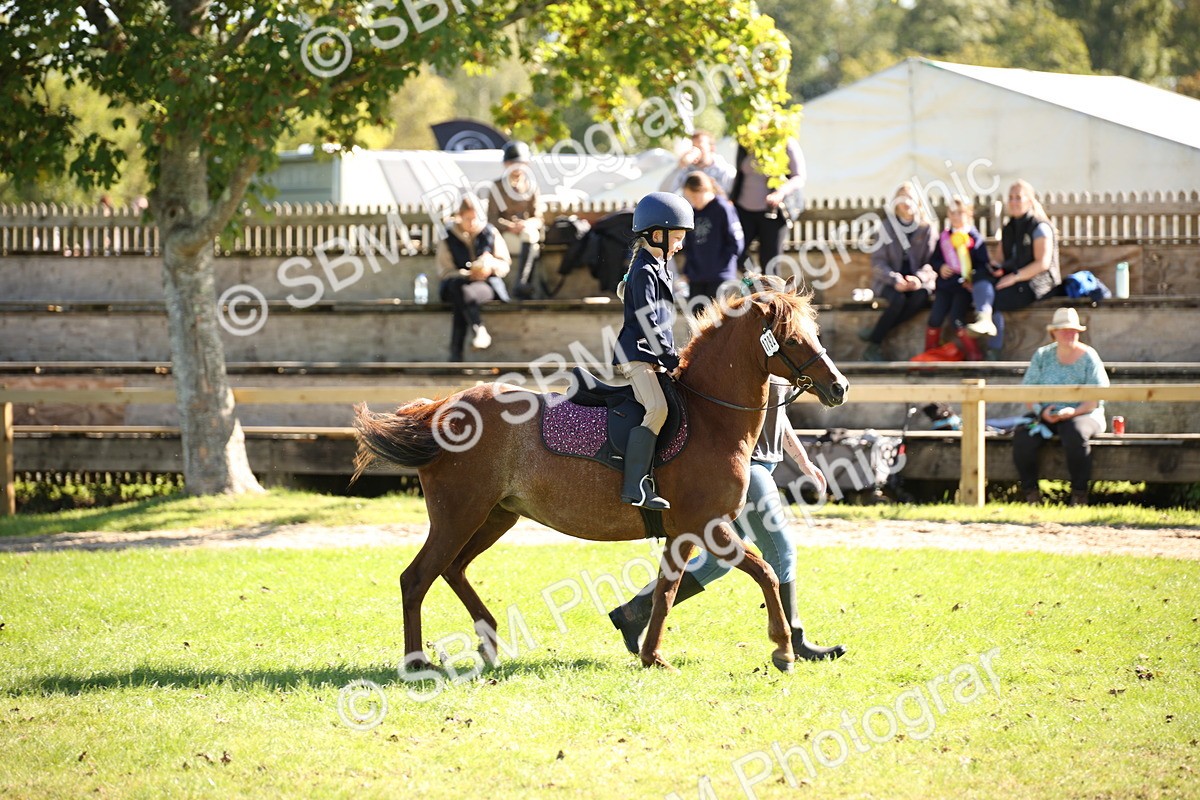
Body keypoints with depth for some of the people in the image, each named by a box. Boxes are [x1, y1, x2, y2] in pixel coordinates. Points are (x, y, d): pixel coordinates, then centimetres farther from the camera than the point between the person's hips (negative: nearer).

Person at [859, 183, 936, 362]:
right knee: (898, 299, -34)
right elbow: (878, 261, -4)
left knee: (920, 298, -33)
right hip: (888, 280, -2)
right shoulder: (886, 226, 0)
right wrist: (894, 280, -23)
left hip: (915, 280, 2)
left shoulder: (925, 228, 4)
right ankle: (872, 348, -25)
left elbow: (931, 260, 1)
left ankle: (875, 332, -25)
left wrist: (920, 278, -21)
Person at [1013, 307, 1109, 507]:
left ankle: (1079, 495, -25)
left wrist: (1073, 411, -23)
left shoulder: (1088, 358, 2)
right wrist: (1041, 411, -16)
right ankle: (1030, 492, -18)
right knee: (1023, 436, -28)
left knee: (1075, 435, -38)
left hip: (1082, 414, -3)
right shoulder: (1042, 355, 10)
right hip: (1045, 414, 3)